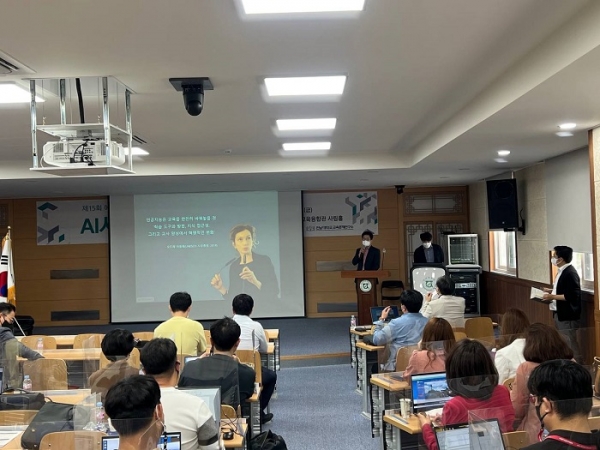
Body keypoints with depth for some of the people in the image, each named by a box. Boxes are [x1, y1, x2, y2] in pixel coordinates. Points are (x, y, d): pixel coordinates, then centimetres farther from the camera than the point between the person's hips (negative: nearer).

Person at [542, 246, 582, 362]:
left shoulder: (570, 273, -19)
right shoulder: (562, 271, 11)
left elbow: (572, 295, -24)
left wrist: (553, 297, -22)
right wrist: (551, 291, 10)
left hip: (567, 316, -10)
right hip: (559, 313, 10)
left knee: (570, 344, -4)